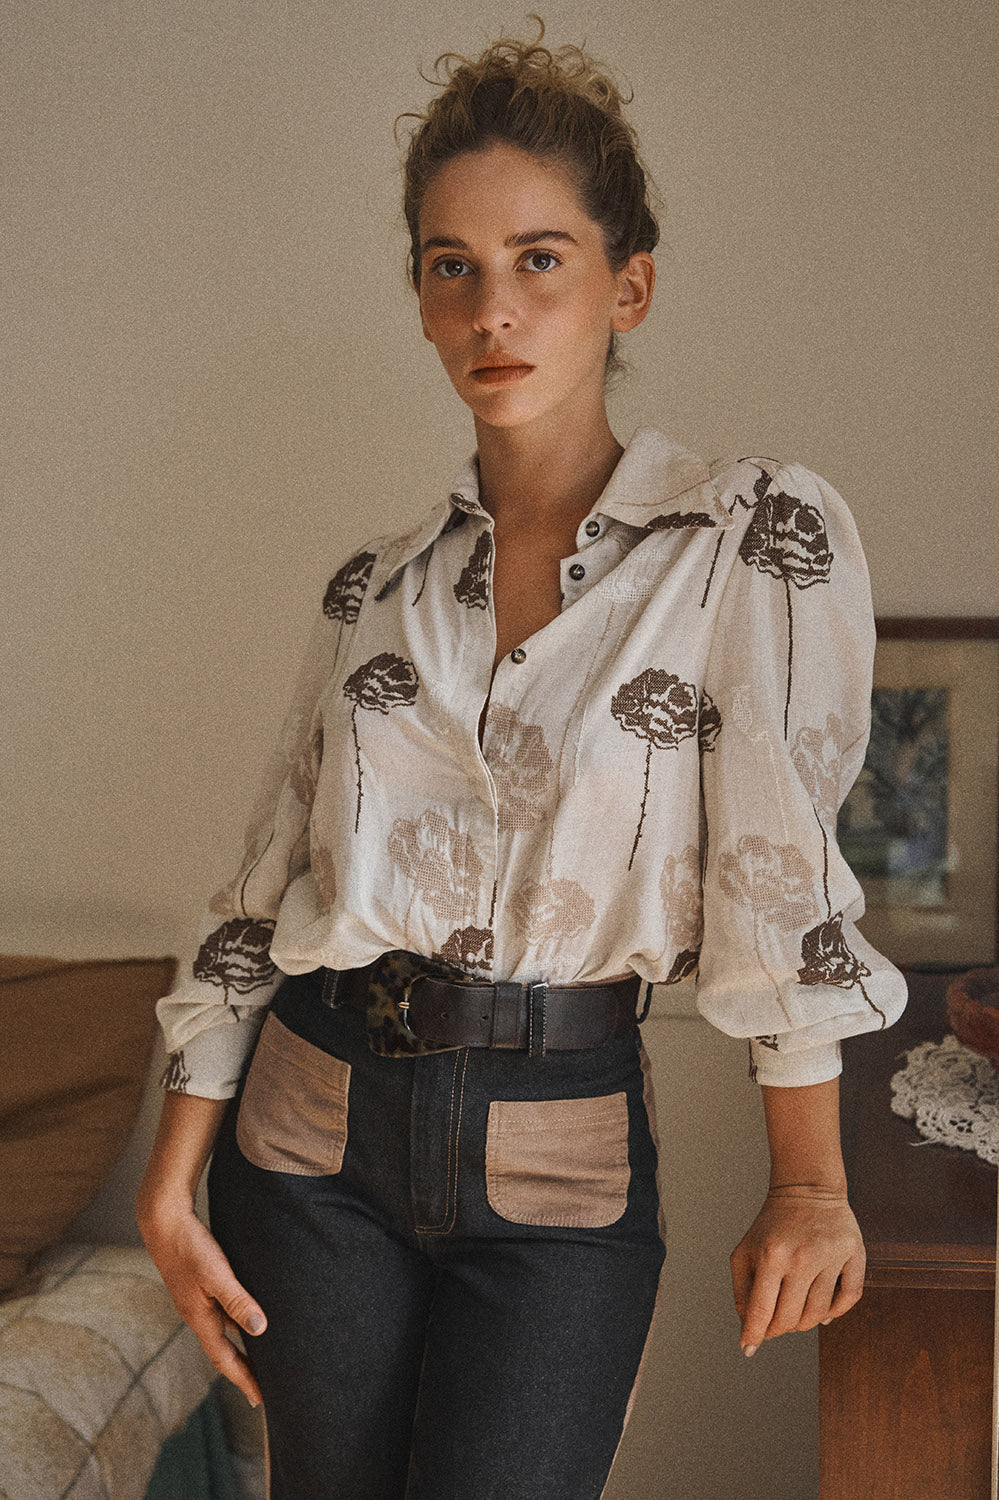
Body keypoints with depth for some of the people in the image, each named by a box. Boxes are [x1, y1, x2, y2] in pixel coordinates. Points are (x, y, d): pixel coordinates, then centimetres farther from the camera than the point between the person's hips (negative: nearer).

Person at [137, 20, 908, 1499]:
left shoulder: (759, 536, -7)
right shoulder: (377, 586, 5)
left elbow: (782, 866, -10)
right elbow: (265, 889, 6)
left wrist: (809, 1182, -11)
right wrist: (171, 1180, 3)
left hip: (563, 1157, -3)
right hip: (317, 1133, 4)